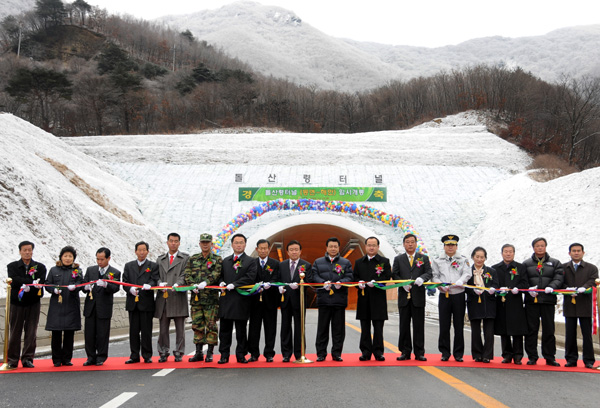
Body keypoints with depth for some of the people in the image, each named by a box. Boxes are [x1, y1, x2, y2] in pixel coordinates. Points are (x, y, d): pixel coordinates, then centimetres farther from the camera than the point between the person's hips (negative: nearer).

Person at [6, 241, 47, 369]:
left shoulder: (40, 267, 8)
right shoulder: (12, 266, 7)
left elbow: (41, 282, -7)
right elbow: (14, 280, -12)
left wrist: (27, 286, -21)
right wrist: (32, 282, -21)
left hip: (33, 304, 1)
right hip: (16, 303, -1)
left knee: (31, 333, 0)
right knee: (15, 332, 2)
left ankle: (27, 359, 7)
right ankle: (12, 360, 9)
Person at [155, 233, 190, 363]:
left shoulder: (185, 258, 7)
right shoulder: (160, 259, 18)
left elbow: (184, 275, -3)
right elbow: (157, 275, 12)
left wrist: (177, 284, -21)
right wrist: (160, 283, -10)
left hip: (178, 297, -3)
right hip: (163, 298, 3)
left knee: (180, 328, 1)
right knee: (163, 328, 6)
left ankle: (179, 353, 10)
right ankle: (163, 353, 15)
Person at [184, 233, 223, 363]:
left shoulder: (217, 260, 4)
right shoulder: (192, 259, 14)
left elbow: (216, 274, -10)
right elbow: (187, 275, 6)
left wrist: (205, 283, -25)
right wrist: (192, 285, -12)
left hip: (211, 297, -3)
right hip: (196, 297, 3)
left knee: (211, 325, -2)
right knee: (197, 325, 6)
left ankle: (210, 353, 6)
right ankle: (199, 352, 14)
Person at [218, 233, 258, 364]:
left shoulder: (251, 261, 2)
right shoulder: (225, 261, 16)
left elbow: (250, 278, -10)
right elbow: (221, 276, 19)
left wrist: (233, 284, -17)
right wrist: (222, 282, -5)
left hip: (241, 300, -3)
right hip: (226, 299, 3)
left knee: (241, 330, 4)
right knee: (225, 329, 5)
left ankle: (241, 355, 13)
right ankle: (224, 354, 11)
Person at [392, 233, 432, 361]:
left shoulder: (424, 258, 10)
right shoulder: (398, 259, 11)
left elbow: (429, 272, 1)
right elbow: (394, 275, 4)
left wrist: (422, 278, -20)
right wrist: (403, 283, -13)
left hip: (418, 296, -1)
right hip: (404, 296, 1)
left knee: (419, 325, 2)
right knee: (404, 325, 4)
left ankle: (419, 353, 8)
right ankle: (405, 352, 11)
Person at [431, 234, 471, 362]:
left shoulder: (463, 260, 8)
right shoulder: (437, 261, 10)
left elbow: (467, 274, -4)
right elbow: (434, 276, 5)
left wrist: (460, 281, -23)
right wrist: (441, 285, -13)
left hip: (459, 295, 0)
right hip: (444, 296, 0)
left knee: (459, 326, 3)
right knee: (444, 326, 1)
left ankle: (458, 353, 12)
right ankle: (445, 353, 11)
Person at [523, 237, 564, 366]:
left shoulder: (555, 263, 11)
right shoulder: (526, 263, 11)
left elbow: (559, 278, 0)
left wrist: (551, 287, -19)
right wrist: (528, 289, -13)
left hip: (548, 300, 0)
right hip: (531, 300, 0)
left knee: (549, 330, 3)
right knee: (531, 329, 1)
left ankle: (550, 357, 12)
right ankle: (532, 357, 9)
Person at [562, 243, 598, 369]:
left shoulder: (592, 268, 9)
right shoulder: (563, 268, 12)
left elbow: (593, 282, -6)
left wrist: (584, 288, -25)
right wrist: (568, 289, -17)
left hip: (585, 306, -1)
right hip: (569, 305, 2)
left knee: (587, 334, 1)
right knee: (570, 334, 5)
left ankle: (589, 360, 8)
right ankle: (571, 359, 13)